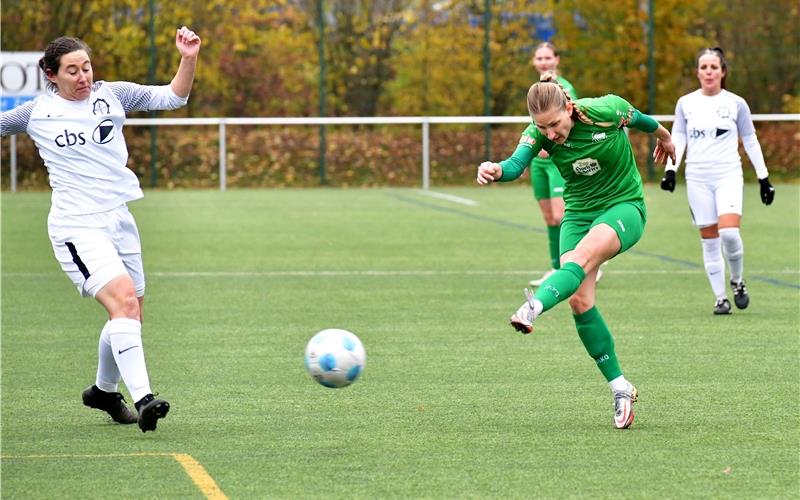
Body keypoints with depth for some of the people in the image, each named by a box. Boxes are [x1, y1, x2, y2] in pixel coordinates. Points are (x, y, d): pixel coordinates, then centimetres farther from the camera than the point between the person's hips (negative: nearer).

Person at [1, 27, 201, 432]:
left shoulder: (111, 95, 8)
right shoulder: (36, 113, 4)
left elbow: (172, 97, 3)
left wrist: (188, 60, -11)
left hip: (119, 217, 5)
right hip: (76, 226, -5)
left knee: (130, 314, 11)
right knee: (124, 300, -24)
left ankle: (104, 391, 35)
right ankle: (142, 398, -30)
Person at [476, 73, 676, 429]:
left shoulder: (607, 111, -19)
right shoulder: (538, 133, -12)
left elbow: (640, 119, 4)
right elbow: (517, 163, -31)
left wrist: (662, 136, 25)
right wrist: (496, 171, -55)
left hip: (624, 206, -4)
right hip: (578, 212, 4)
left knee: (582, 257, -36)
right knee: (579, 300, -13)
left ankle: (534, 306, -62)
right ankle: (620, 389, -3)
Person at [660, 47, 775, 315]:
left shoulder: (736, 103, 4)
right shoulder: (685, 103, 7)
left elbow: (750, 141, 11)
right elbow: (677, 139, 9)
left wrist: (763, 177, 11)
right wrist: (671, 169, -6)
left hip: (728, 175, -2)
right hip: (697, 178, 2)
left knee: (729, 232, -20)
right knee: (710, 240, 0)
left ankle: (738, 281, 4)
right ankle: (720, 297, 8)